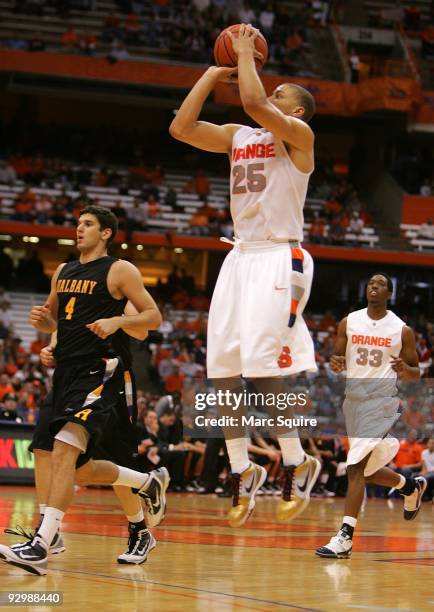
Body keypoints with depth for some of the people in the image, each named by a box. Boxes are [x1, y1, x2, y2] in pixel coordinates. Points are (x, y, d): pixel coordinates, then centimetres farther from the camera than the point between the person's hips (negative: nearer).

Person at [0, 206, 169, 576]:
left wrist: (116, 321, -19)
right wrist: (41, 320, 4)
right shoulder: (62, 273, 19)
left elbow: (153, 316, -2)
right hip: (67, 373, 8)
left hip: (100, 372, -8)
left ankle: (41, 547, -30)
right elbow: (53, 323, 28)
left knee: (64, 450, -24)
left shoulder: (120, 271, -1)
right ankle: (150, 482, 38)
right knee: (82, 468, 13)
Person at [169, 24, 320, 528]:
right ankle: (242, 472, 9)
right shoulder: (238, 137, 17)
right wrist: (214, 73, 10)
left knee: (263, 366, -15)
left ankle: (297, 465, 0)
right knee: (222, 370, 1)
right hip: (240, 257, 7)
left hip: (279, 258, -7)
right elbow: (181, 128, 8)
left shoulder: (298, 135, -4)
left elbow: (253, 102, -21)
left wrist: (246, 52, -6)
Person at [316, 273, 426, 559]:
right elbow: (338, 360, 12)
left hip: (382, 400, -5)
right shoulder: (349, 323, 6)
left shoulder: (402, 330, -2)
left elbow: (416, 373, 5)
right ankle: (412, 486, 46)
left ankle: (345, 538, -21)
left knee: (356, 466, -18)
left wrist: (405, 369, -18)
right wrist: (336, 365, -12)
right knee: (368, 469, 16)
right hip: (353, 399, 5)